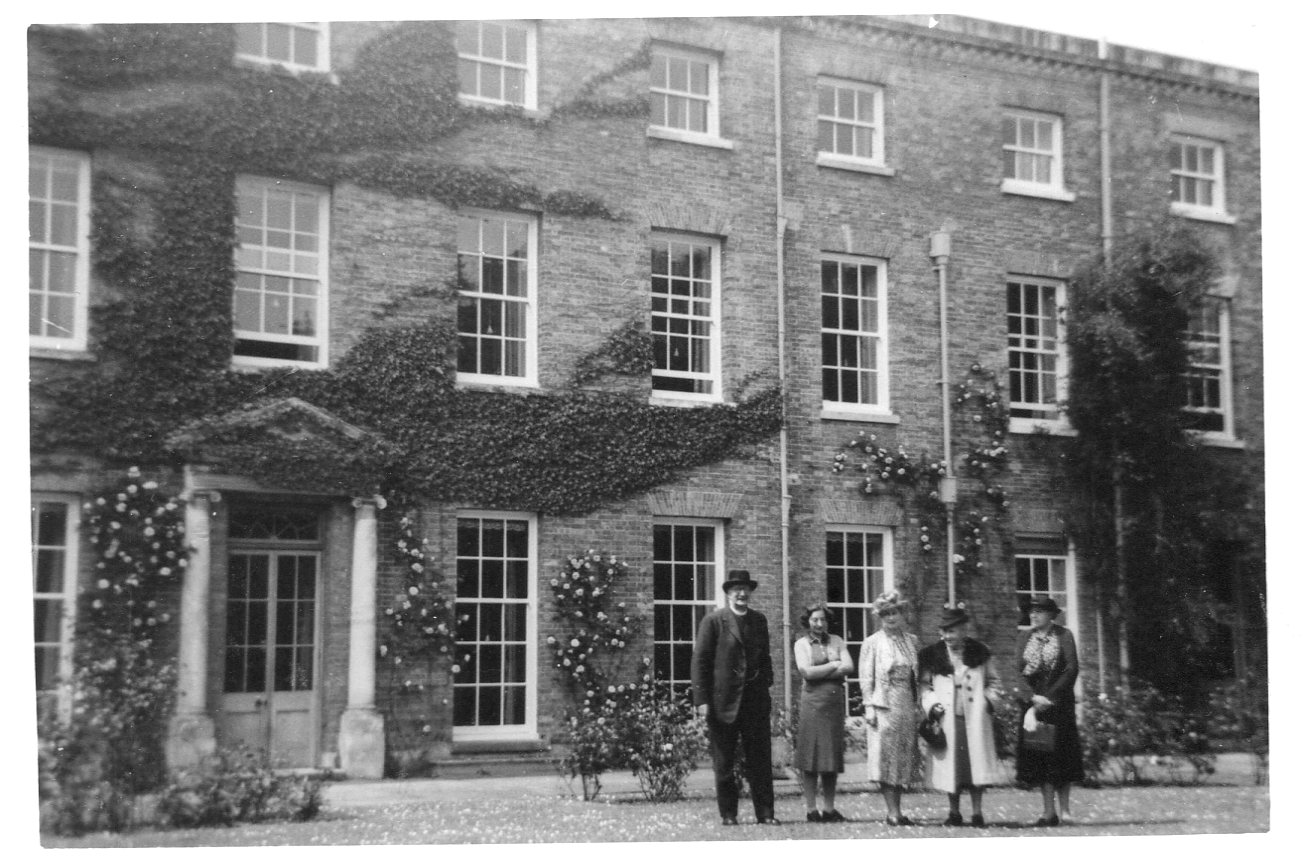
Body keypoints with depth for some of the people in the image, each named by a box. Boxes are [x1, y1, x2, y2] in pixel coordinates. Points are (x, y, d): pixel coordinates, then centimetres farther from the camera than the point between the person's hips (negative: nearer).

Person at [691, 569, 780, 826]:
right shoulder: (714, 620, -3)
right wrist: (701, 699, -10)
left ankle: (765, 813, 8)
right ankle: (728, 813, 14)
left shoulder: (759, 620, 11)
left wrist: (766, 684, 6)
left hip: (755, 699, 4)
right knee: (724, 762, 5)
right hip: (723, 700, -3)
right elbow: (700, 660, -5)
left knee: (760, 759, 3)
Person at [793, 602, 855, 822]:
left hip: (835, 703, 3)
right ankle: (810, 809, 0)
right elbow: (807, 672, -9)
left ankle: (829, 808, 9)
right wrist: (834, 665, -2)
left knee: (833, 755, 4)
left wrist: (820, 673, -6)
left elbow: (849, 667, 0)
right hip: (812, 703, -3)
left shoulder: (837, 641, 13)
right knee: (811, 755, -4)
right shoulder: (802, 644, 5)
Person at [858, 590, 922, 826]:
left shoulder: (912, 640, 12)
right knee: (886, 757, -6)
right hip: (884, 705, -4)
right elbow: (866, 678, -1)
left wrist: (918, 704, 5)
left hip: (908, 705, 4)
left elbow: (918, 675, 13)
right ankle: (893, 812, -6)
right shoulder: (872, 643, 2)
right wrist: (869, 706, -10)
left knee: (903, 759, 6)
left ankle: (896, 810, 12)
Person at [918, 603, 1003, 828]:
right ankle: (954, 813, 13)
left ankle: (977, 812, 4)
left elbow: (993, 681, 17)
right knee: (950, 764, 1)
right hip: (946, 718, 0)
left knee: (976, 763, -4)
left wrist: (989, 700, 2)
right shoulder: (932, 655, 4)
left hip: (975, 718, 0)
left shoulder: (979, 653, 7)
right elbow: (923, 685, 9)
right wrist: (932, 703, -6)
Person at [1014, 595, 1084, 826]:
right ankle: (1048, 811, 1)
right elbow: (1020, 669, 4)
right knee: (1038, 755, -1)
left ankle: (1064, 808, 6)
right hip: (1033, 702, 3)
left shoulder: (1064, 636, -2)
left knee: (1062, 753, -1)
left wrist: (1050, 696, -13)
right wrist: (1034, 696, -10)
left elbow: (1071, 670, -7)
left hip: (1059, 702, -3)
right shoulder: (1025, 637, 9)